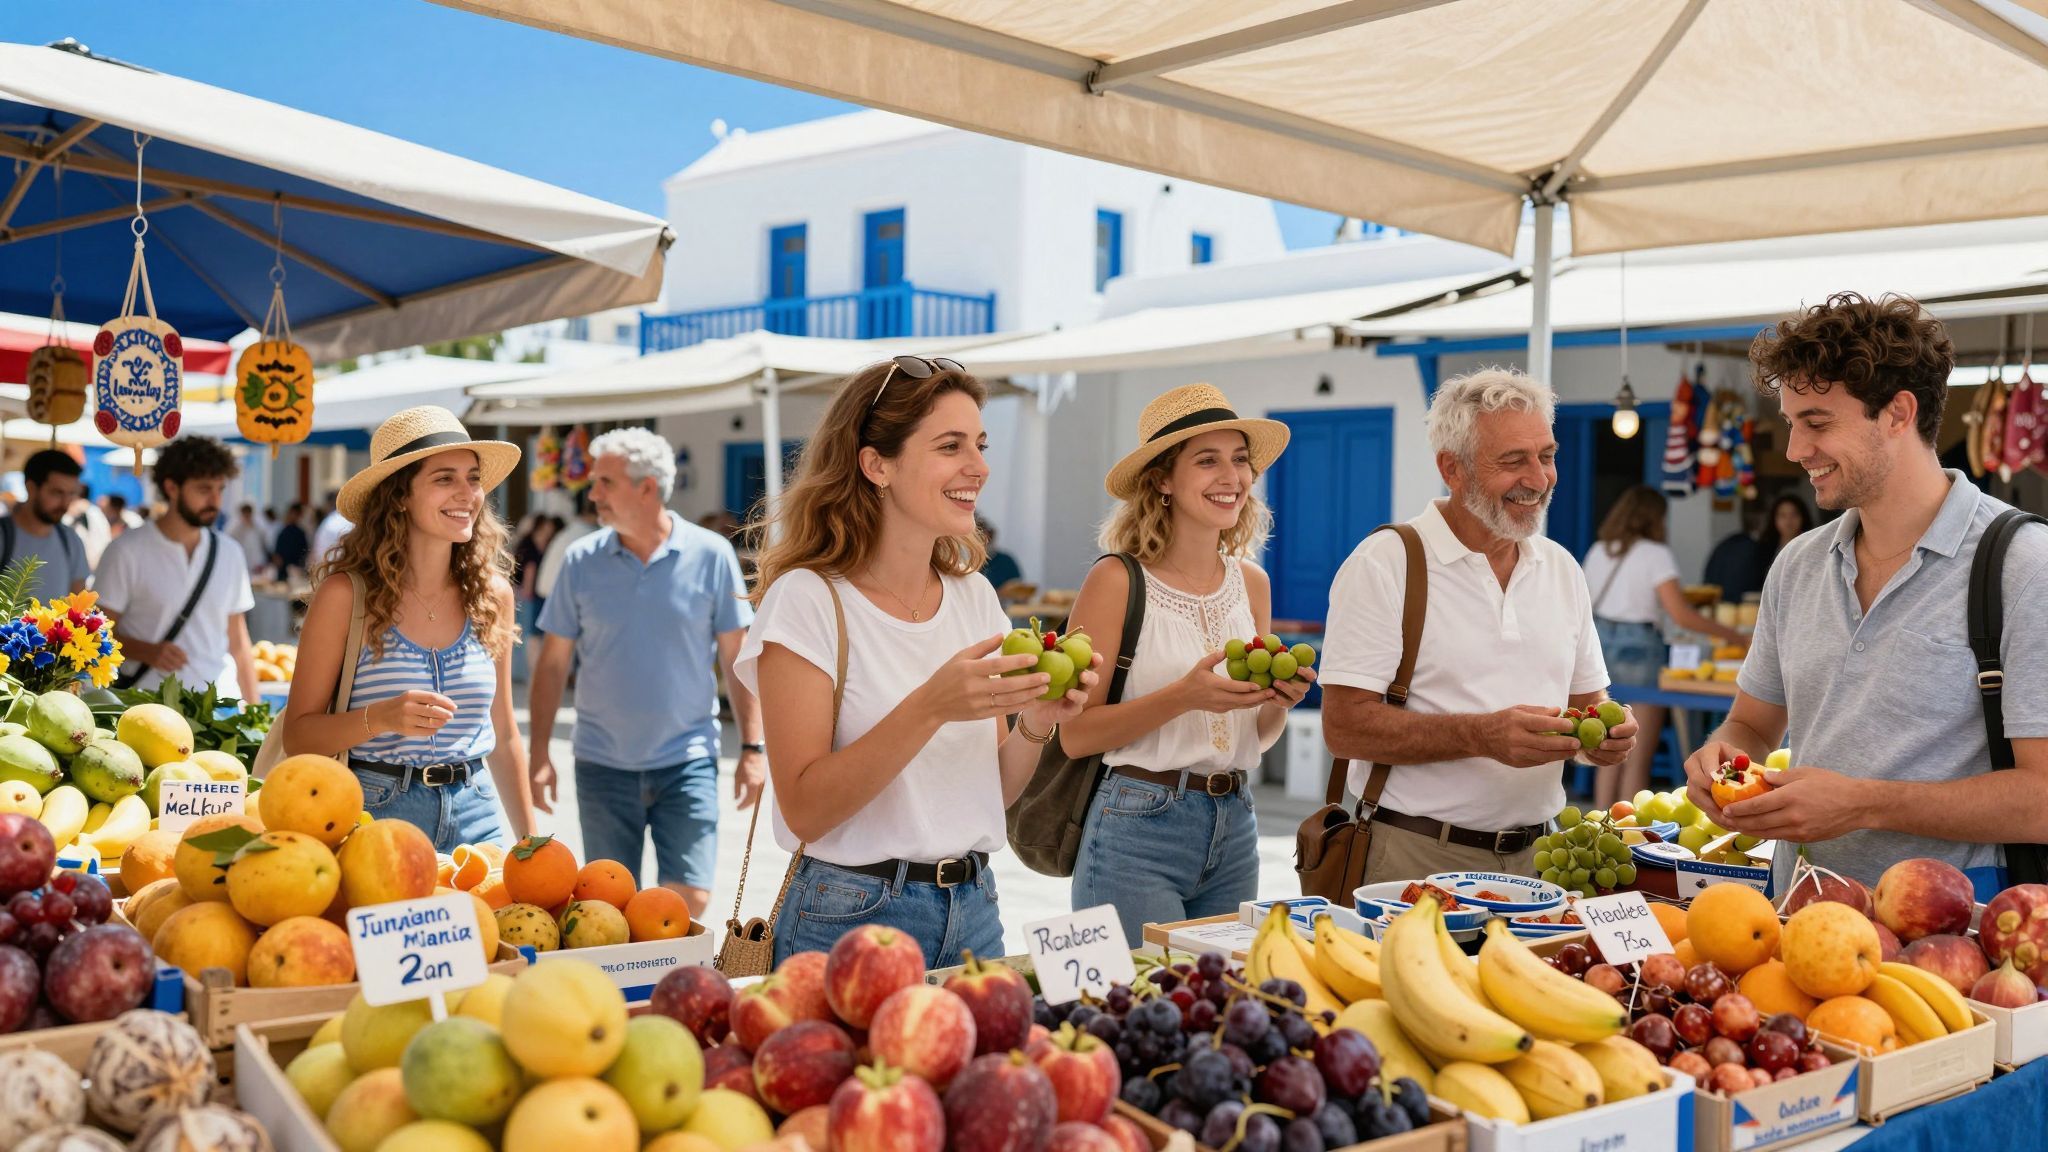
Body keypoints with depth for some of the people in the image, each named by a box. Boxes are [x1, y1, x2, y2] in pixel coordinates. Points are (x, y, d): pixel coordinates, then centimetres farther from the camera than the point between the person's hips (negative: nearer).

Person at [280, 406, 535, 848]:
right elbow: (298, 735, -6)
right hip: (372, 812, -3)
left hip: (474, 817, 4)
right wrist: (380, 718, -24)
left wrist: (531, 843, 12)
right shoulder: (345, 594, -8)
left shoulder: (491, 595, 3)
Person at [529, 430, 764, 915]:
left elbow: (738, 658, 0)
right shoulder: (581, 560, -1)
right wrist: (539, 755, -1)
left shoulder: (711, 555, -4)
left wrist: (752, 748, -4)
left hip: (686, 760, -2)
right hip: (602, 764, 2)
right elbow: (553, 662, 5)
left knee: (691, 899, -6)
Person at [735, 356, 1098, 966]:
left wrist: (1037, 720, -10)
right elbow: (805, 812, -17)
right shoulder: (809, 600, -13)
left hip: (974, 910, 6)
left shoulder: (975, 595, 5)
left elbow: (993, 792, 10)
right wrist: (931, 707, -28)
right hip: (852, 914, -5)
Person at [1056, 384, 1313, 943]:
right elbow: (1075, 734, -12)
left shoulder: (1251, 582, 7)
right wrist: (1183, 696, -22)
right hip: (1137, 829, -6)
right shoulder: (1116, 579, -10)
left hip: (1234, 829, 6)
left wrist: (1281, 700, -5)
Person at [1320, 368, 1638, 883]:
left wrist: (1608, 729, -6)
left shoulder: (1562, 568, 11)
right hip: (1416, 857, -6)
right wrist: (1482, 736, -26)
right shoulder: (1383, 565, -10)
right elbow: (1345, 725, -16)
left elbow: (1586, 700, 18)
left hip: (1533, 858, 6)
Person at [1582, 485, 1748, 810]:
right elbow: (1681, 615, -15)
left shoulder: (1598, 552, 10)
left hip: (1599, 646, 6)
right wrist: (1736, 636, -10)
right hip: (1638, 649, -6)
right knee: (1637, 760, 1)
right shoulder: (1656, 555, -8)